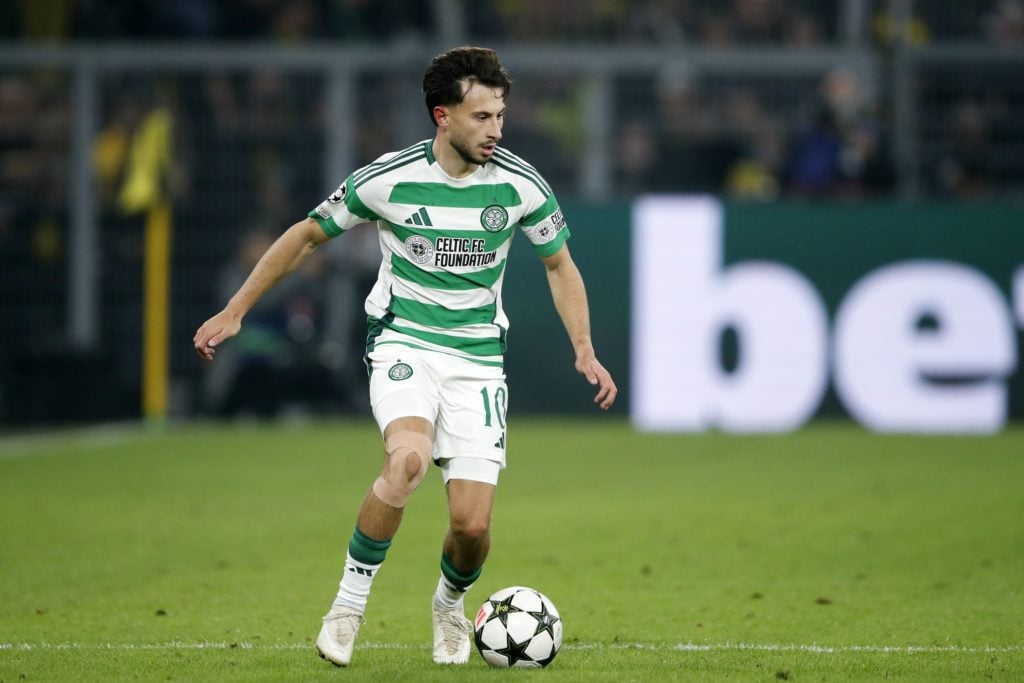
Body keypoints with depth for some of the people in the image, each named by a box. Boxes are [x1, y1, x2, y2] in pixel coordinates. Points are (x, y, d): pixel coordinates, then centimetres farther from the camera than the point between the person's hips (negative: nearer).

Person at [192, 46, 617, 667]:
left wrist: (585, 351, 1)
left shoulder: (521, 186, -5)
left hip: (479, 359, 2)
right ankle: (350, 602, -16)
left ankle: (451, 603, 28)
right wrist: (235, 312, 6)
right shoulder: (389, 179, -10)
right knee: (409, 458, -34)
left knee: (472, 525, -8)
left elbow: (560, 266, 12)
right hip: (404, 343, -2)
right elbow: (308, 235, 4)